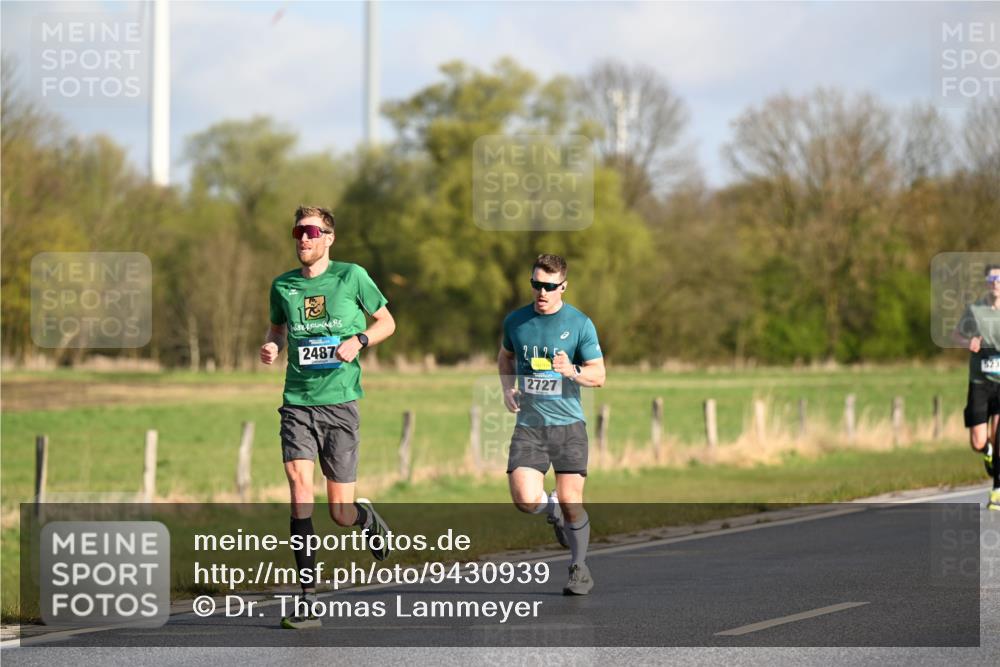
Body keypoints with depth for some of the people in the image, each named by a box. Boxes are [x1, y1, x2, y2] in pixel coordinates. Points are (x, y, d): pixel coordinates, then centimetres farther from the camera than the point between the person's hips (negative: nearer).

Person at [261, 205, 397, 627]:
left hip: (339, 402, -2)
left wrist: (359, 341, -10)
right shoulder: (283, 286, 7)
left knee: (341, 513, -1)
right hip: (297, 402, 2)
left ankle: (367, 517, 39)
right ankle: (307, 599, -16)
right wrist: (271, 345, 1)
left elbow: (387, 322, 10)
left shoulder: (351, 276, 0)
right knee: (299, 484, -19)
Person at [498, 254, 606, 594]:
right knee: (525, 499, -15)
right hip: (528, 425, 2)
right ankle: (553, 509, 22)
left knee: (571, 502, -2)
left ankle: (580, 568, 20)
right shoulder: (516, 321, 5)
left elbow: (598, 375, -2)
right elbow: (505, 356, 25)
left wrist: (572, 371, -22)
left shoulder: (580, 324, -3)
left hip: (567, 424, -2)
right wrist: (508, 387, 7)